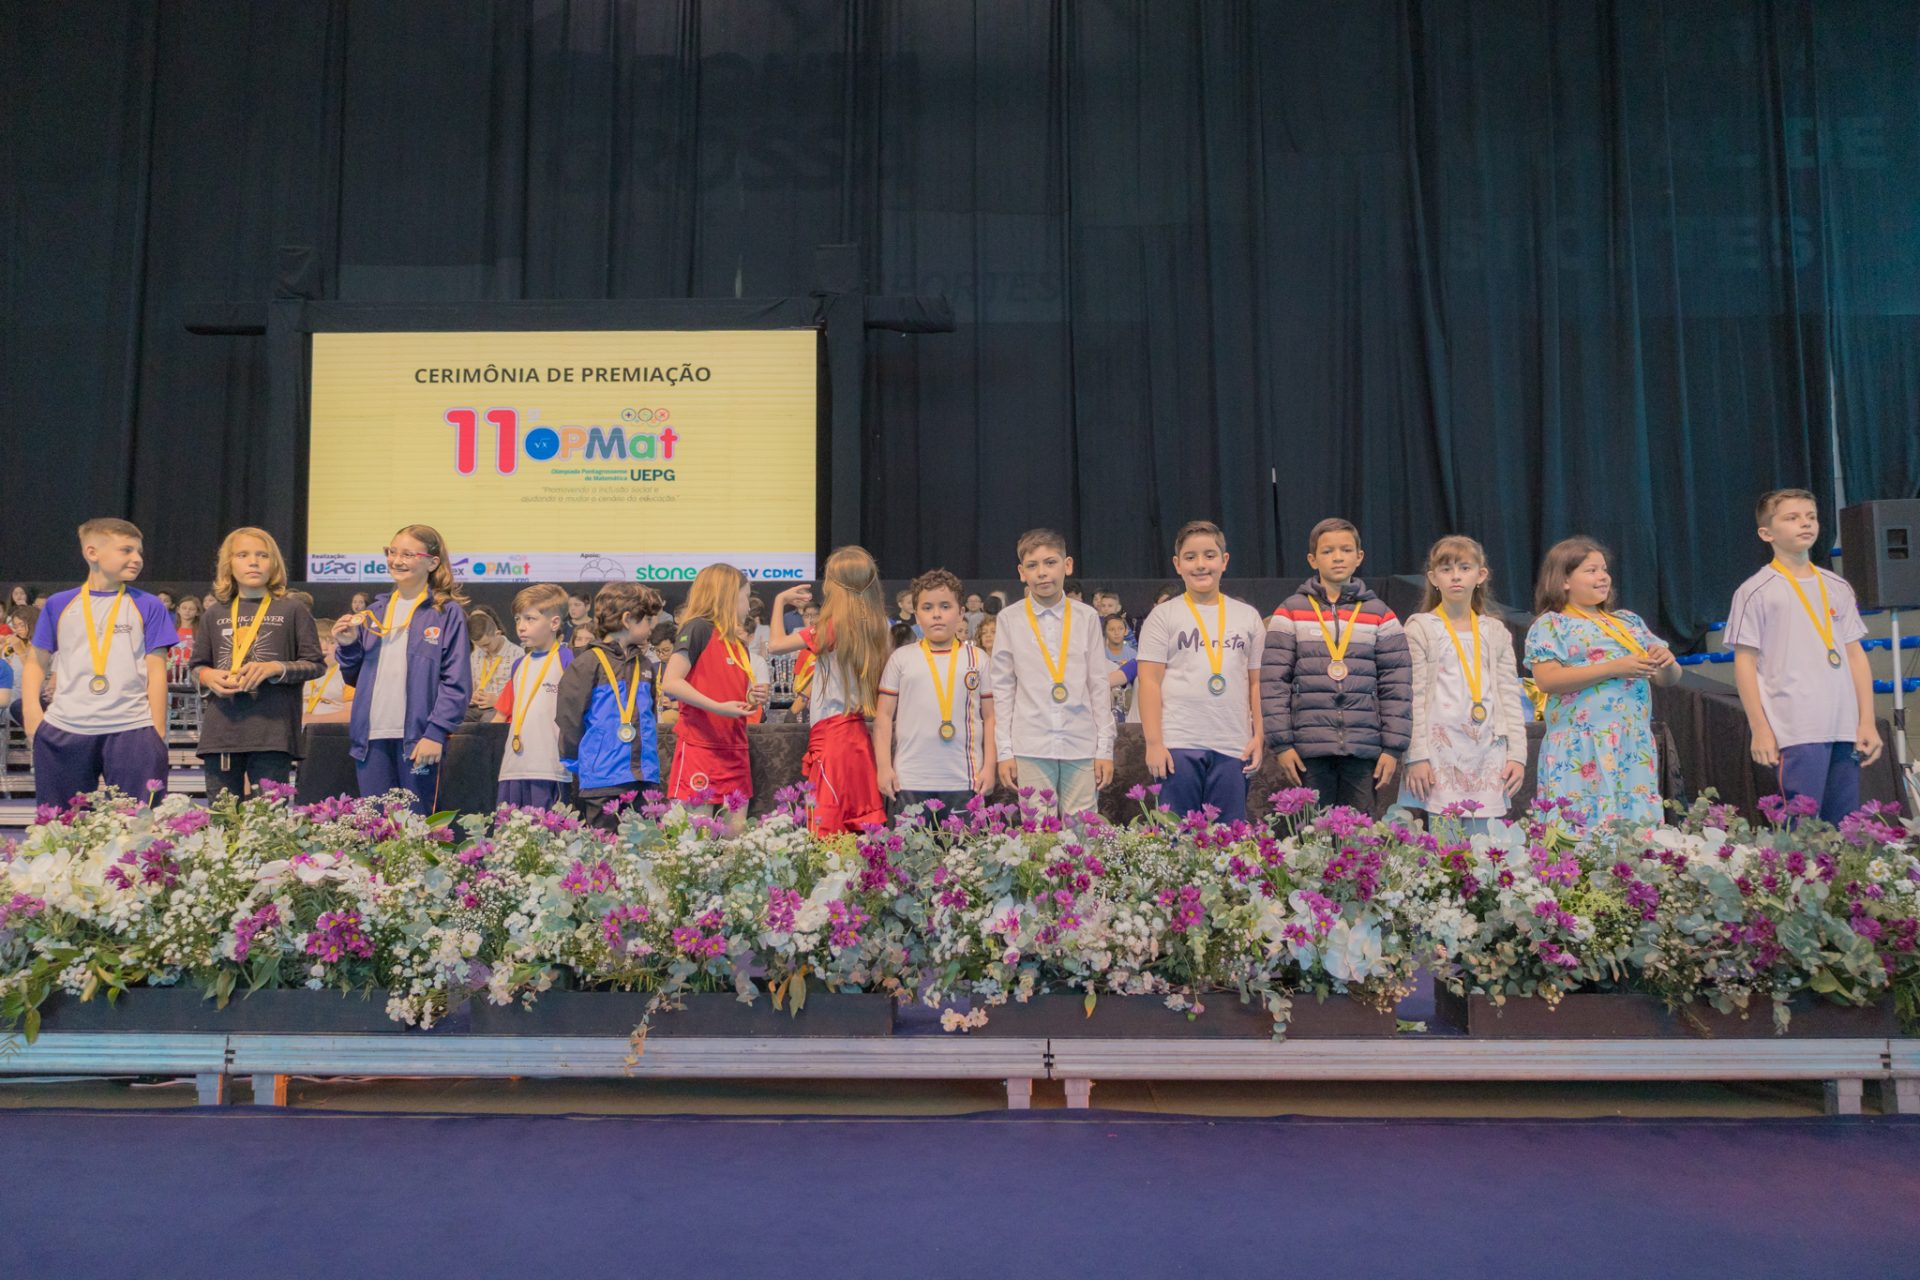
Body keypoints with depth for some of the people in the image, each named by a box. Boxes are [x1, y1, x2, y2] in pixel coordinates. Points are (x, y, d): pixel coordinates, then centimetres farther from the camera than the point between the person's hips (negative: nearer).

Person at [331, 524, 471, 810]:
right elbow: (355, 678, 20)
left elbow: (457, 683, -7)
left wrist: (436, 732, -15)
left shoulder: (447, 613, -2)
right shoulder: (376, 611, 15)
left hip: (418, 738, -5)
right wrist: (347, 647, 1)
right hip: (371, 736, 5)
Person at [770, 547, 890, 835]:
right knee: (863, 826, 9)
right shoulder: (871, 628, 7)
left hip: (831, 734, -7)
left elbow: (776, 645, -7)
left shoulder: (831, 629, -12)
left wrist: (780, 601, 6)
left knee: (827, 827, -6)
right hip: (857, 733, 7)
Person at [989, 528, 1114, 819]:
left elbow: (1099, 685, 7)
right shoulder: (1009, 619, 3)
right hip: (1031, 748, -1)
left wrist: (1105, 749, 4)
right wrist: (1004, 751, 1)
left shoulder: (1087, 617, 5)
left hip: (1082, 747, 1)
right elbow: (1002, 688, 5)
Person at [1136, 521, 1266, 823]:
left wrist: (1259, 736, 5)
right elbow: (1149, 682, -1)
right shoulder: (1164, 615, 4)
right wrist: (1153, 742, -7)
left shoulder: (1248, 616, 12)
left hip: (1234, 747, 2)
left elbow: (1256, 682, 14)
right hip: (1178, 745, -2)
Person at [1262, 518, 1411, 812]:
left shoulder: (1380, 615, 8)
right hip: (1308, 749, -1)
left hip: (1364, 749, 1)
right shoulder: (1290, 613, 4)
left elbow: (1396, 685, 6)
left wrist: (1393, 747, 0)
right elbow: (1273, 682, 0)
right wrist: (1281, 743, -5)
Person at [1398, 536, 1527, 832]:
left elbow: (1510, 696, 13)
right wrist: (1417, 756, -10)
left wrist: (1517, 754, 6)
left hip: (1488, 753, 4)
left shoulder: (1495, 632, 14)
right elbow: (1413, 696, -4)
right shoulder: (1420, 627, 2)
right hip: (1440, 749, -4)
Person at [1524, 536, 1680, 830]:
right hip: (1581, 752, -5)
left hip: (1635, 749, 6)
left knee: (1638, 824, 3)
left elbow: (1669, 679, 22)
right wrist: (1614, 668, -16)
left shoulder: (1629, 621, 20)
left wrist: (1667, 663, -3)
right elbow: (1546, 680, -14)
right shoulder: (1550, 625, 1)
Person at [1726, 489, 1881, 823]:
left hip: (1845, 729, 5)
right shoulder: (1756, 592, -2)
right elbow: (1745, 663, -3)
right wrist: (1760, 729, -8)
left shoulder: (1837, 588, 14)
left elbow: (1855, 655, 15)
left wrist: (1867, 722, 8)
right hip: (1795, 733, -5)